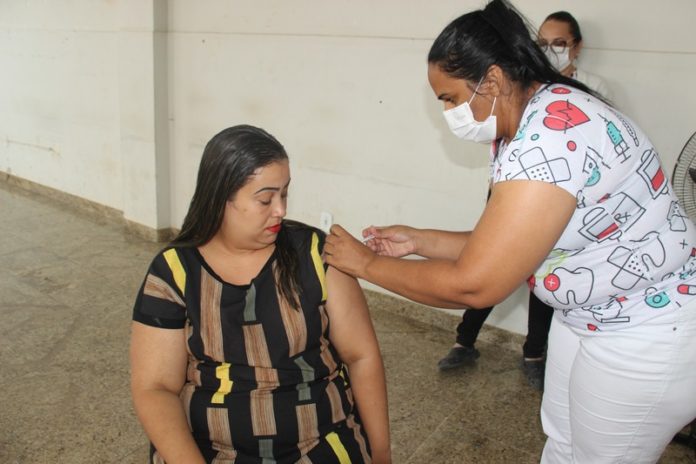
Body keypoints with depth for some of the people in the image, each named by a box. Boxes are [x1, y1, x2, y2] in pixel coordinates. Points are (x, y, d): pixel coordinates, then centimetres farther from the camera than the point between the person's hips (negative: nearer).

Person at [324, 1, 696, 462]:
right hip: (586, 316, 9)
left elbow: (473, 285, -30)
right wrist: (418, 241, -2)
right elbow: (499, 249, 6)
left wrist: (366, 263, -19)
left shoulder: (553, 135, -31)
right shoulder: (519, 129, 0)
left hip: (650, 336, -9)